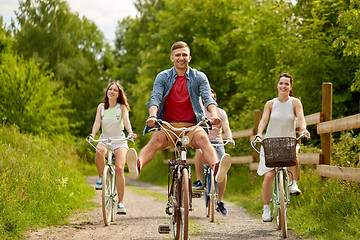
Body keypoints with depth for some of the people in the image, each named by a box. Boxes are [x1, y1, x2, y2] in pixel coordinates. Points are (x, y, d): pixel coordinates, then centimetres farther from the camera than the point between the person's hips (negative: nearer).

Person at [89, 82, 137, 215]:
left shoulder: (122, 107, 2)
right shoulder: (101, 107, 7)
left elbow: (126, 121, -14)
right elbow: (97, 122, -5)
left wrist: (130, 133, -34)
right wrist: (92, 135, -25)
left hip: (119, 141, -1)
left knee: (119, 169, -19)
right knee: (99, 151, -37)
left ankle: (120, 203, -12)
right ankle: (101, 177, -11)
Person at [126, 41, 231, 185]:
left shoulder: (199, 77, 7)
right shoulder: (162, 77, 7)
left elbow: (208, 97, -6)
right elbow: (155, 98, -6)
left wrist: (214, 115, -28)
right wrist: (153, 116, -28)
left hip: (191, 126, 0)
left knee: (202, 138, -34)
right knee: (156, 139, -32)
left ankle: (216, 169, -58)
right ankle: (137, 166, -59)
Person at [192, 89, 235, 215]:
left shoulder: (221, 112, 8)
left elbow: (226, 129, -1)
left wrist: (230, 138, -23)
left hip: (217, 143, 1)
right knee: (200, 150, -39)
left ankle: (220, 201, -7)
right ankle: (199, 180, -25)